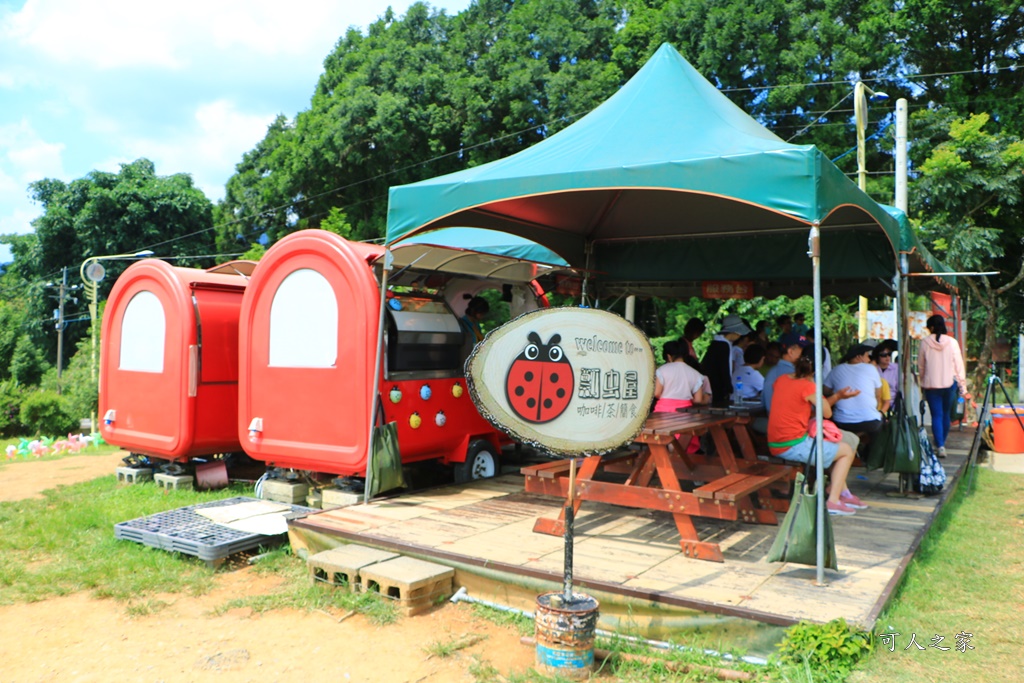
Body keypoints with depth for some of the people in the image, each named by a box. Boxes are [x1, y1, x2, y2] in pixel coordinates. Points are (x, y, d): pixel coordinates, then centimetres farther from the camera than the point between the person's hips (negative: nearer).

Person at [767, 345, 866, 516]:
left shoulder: (781, 380, 7)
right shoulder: (808, 386, -16)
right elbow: (827, 413, -3)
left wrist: (837, 396, 20)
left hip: (775, 446, 9)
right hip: (795, 447, -9)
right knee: (847, 450, 12)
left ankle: (843, 492, 37)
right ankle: (833, 500, 8)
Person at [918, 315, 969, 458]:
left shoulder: (925, 342, -5)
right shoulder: (952, 342, -3)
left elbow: (920, 366, 2)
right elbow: (959, 366, -1)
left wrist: (923, 382, 15)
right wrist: (963, 387, 4)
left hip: (931, 384, -2)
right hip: (949, 383, 2)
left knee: (936, 415, 0)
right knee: (946, 414, 17)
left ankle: (940, 446, -13)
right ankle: (941, 444, 30)